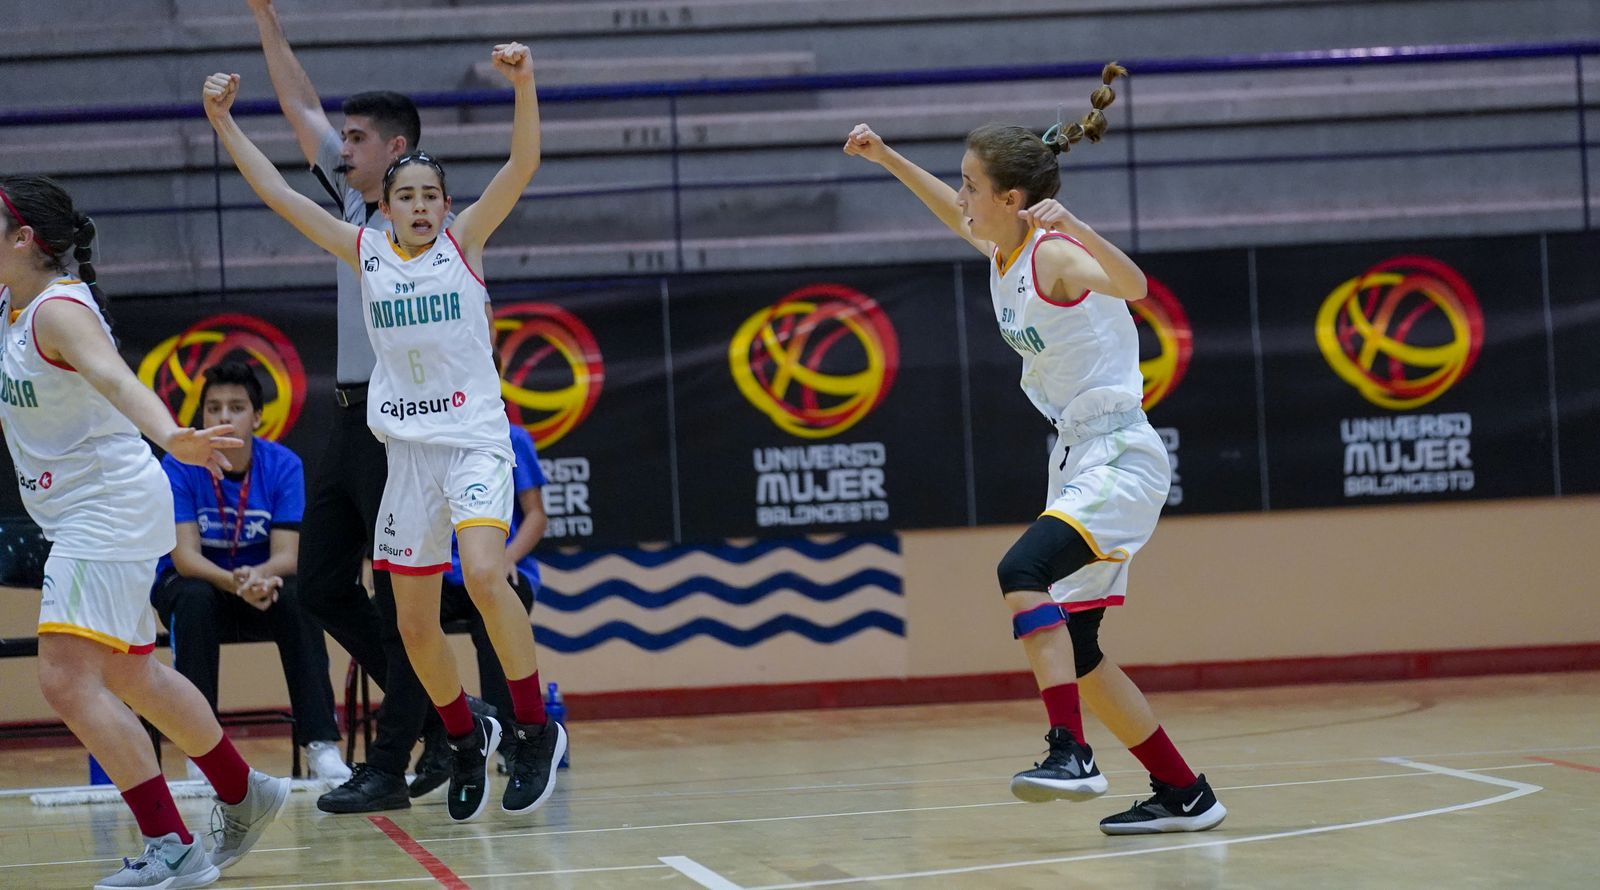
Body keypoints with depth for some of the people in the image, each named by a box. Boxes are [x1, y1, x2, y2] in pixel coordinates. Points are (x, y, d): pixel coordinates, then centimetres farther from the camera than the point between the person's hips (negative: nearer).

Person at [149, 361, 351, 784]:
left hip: (262, 585, 1)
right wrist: (234, 583, -44)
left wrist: (258, 577, -43)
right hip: (194, 581, -1)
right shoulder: (179, 467, -16)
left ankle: (321, 742, -29)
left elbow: (286, 555, -18)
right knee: (195, 601, -35)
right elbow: (184, 555, -23)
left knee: (297, 598, -31)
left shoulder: (283, 465, -12)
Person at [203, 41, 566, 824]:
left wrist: (523, 83, -27)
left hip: (475, 438, -4)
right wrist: (223, 123, 1)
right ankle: (466, 739, 30)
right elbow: (277, 193, 7)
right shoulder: (366, 254, 7)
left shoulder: (463, 243, 0)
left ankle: (535, 729, -13)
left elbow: (523, 166, -13)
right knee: (414, 625, 6)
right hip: (407, 449, 4)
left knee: (484, 574, -27)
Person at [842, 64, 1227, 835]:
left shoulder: (1054, 253, -18)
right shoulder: (1002, 250, 7)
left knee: (1022, 572, -32)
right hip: (1077, 462, 10)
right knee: (1073, 650, 9)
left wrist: (1073, 226, -54)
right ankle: (1183, 795, 19)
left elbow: (1133, 285, -39)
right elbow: (958, 217, 31)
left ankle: (1070, 754, -36)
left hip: (1120, 461, -10)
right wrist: (887, 158, 29)